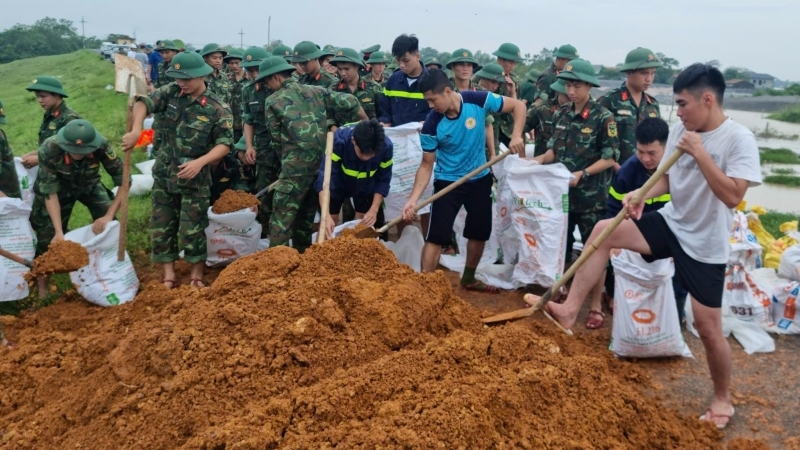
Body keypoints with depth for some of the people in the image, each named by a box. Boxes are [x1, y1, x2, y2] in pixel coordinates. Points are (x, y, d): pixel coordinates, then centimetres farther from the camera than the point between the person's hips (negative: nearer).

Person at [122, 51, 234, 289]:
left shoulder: (218, 108, -14)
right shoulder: (172, 92, -2)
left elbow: (225, 144, -16)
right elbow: (144, 102, -12)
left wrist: (200, 162, -29)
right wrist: (136, 130, -29)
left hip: (194, 178, -4)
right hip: (164, 173, 5)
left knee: (191, 229, -1)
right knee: (161, 225, 9)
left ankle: (197, 276, 16)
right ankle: (168, 275, 20)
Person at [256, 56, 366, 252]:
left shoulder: (273, 101, 3)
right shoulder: (316, 91, 12)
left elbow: (277, 138, 5)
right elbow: (349, 102, 6)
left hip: (297, 165, -5)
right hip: (324, 161, 6)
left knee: (282, 215, -2)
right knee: (307, 212, 20)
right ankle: (302, 253, 29)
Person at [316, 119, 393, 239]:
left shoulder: (386, 147, -32)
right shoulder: (339, 139, -39)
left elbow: (383, 180, -17)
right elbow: (324, 176, -40)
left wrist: (374, 210, -26)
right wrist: (326, 215, -49)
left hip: (366, 185, 2)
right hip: (337, 182, -2)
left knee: (364, 224, 3)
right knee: (330, 220, -1)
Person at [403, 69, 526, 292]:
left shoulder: (478, 100, -19)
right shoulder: (432, 125, -21)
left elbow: (518, 106, -8)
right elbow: (427, 165, -13)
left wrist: (516, 136, -24)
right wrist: (414, 199, -23)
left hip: (480, 179, 3)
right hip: (448, 182, -3)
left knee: (479, 233, 15)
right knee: (436, 236, -10)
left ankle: (469, 279, 36)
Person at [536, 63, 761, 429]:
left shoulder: (739, 140, -19)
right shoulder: (680, 130, -1)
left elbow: (733, 196, -27)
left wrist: (699, 153, -28)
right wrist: (641, 194, -11)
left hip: (705, 244, -5)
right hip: (671, 224, 6)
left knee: (707, 326, 1)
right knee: (604, 230, -11)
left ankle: (723, 398, 26)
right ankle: (569, 310, -7)